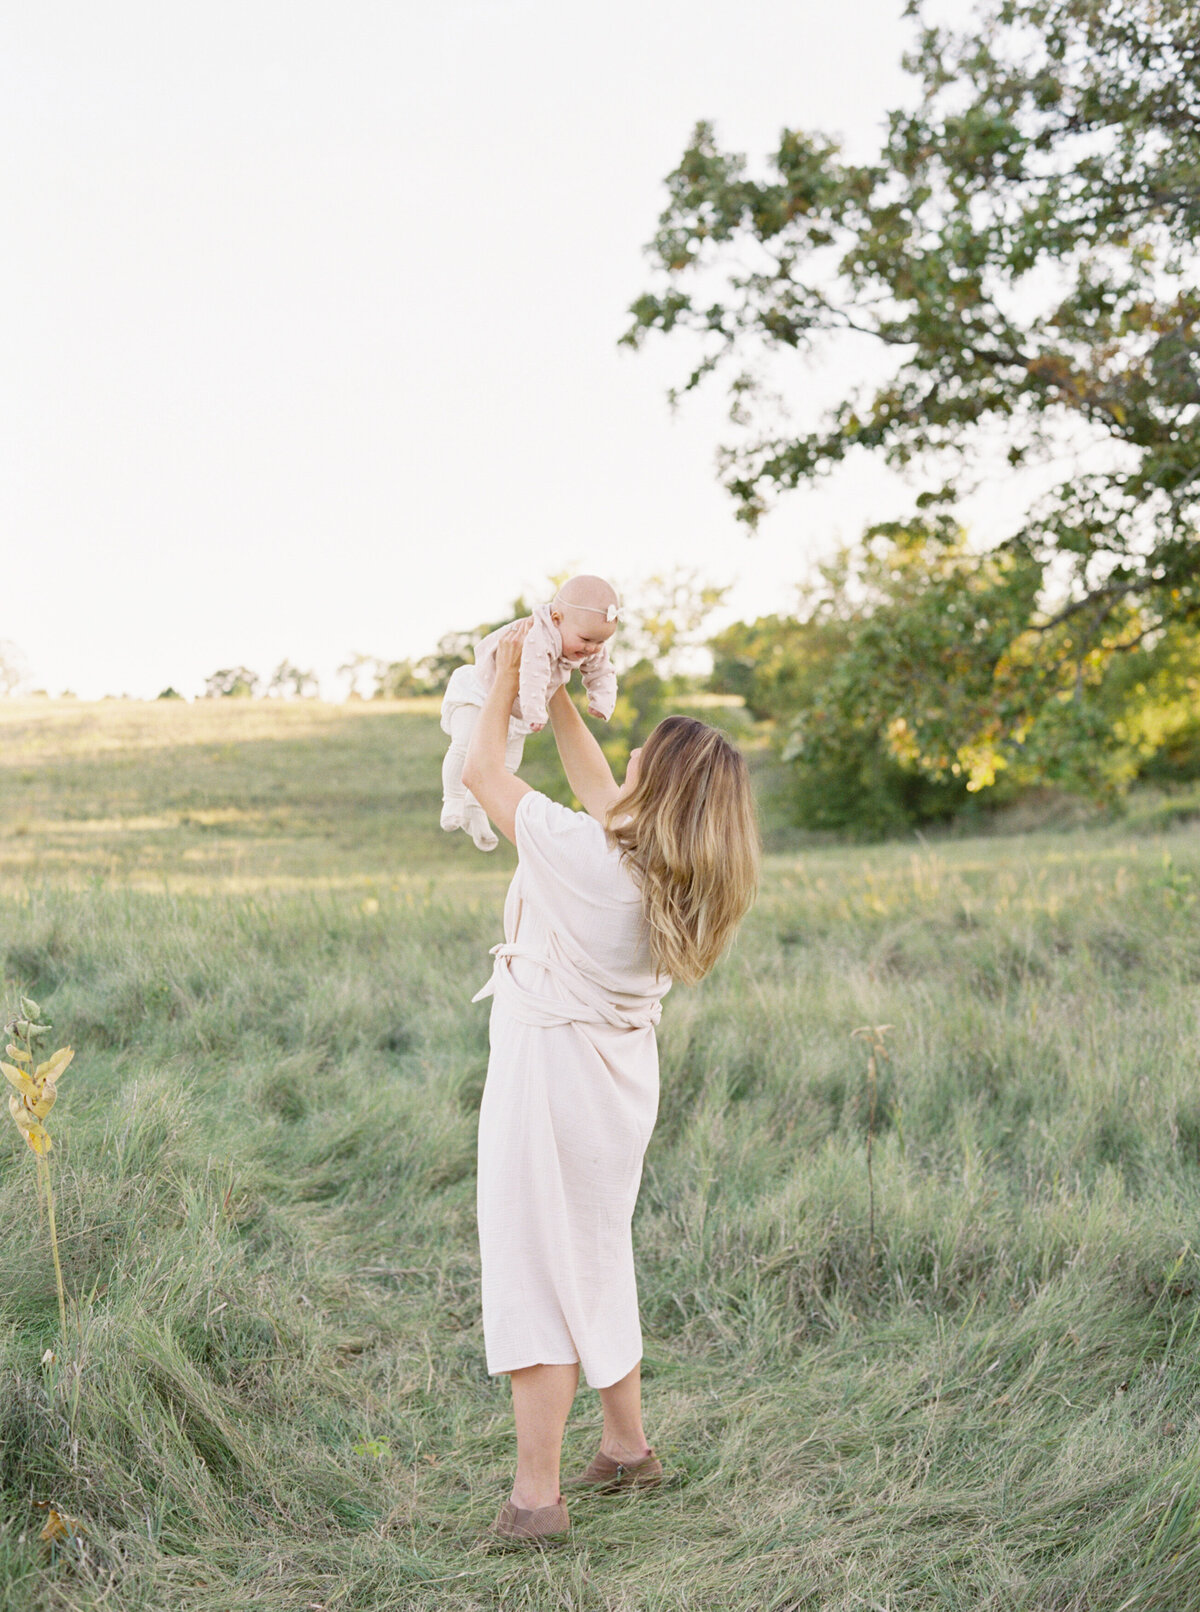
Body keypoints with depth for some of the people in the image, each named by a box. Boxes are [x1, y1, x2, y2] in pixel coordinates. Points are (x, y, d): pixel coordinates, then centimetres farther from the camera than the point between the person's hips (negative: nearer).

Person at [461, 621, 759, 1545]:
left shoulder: (580, 853, -23)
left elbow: (482, 768, -10)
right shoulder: (682, 873, -3)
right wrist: (555, 689, 17)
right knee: (596, 1263, 21)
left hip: (550, 1066, -7)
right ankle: (627, 1449, 34)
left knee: (535, 1274, -1)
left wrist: (511, 671, 3)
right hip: (623, 1077, 7)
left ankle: (537, 1495, 2)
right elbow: (600, 791, 14)